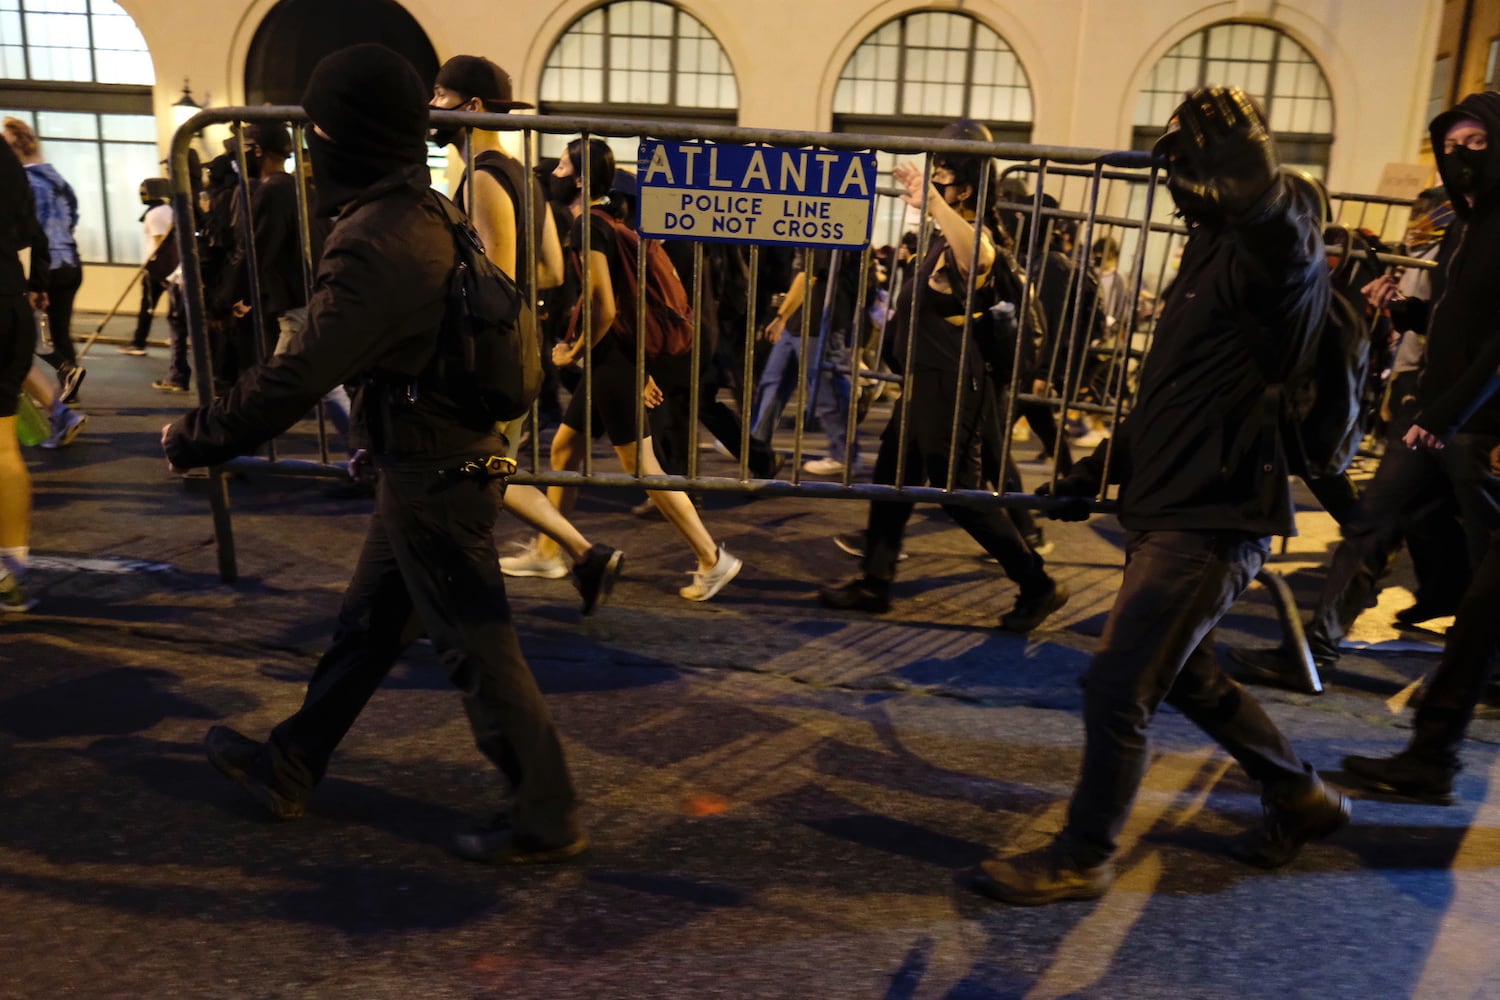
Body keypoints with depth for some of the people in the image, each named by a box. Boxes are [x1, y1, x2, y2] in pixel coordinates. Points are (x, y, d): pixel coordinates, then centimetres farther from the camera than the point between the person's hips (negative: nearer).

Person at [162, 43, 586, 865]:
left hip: (432, 477, -10)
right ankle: (286, 768, 38)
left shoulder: (374, 242, -24)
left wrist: (194, 437, -13)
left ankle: (546, 820, 16)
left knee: (476, 650, 2)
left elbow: (298, 376, -25)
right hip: (441, 458, 10)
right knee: (366, 625, 20)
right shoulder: (421, 214, 7)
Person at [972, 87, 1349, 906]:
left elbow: (1281, 225, -42)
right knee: (1186, 676, 22)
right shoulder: (1212, 249, 16)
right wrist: (1100, 468, 19)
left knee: (1117, 687, -5)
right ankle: (1301, 799, 41)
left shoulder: (1271, 253, -13)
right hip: (1168, 506, 10)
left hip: (1213, 520, -10)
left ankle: (1083, 859, 13)